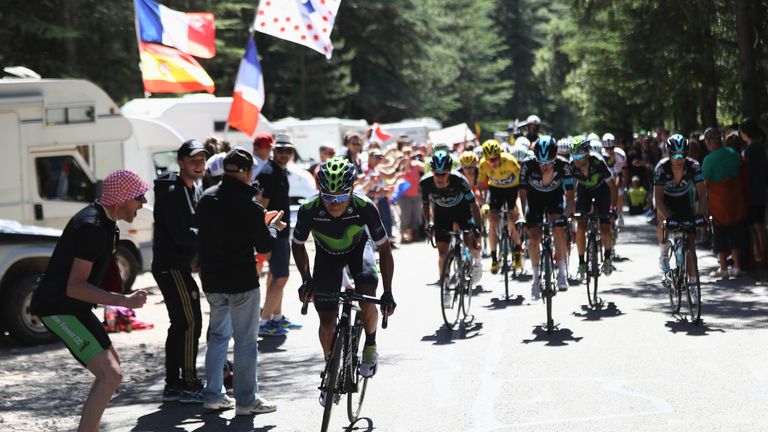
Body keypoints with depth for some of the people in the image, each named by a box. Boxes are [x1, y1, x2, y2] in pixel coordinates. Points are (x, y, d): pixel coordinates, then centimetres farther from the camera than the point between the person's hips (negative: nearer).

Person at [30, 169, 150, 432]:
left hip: (72, 307, 11)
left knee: (112, 364, 22)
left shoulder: (103, 220, 10)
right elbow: (75, 287, -27)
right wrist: (124, 301, -33)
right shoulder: (92, 227, -22)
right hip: (59, 308, -11)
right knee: (110, 375, -19)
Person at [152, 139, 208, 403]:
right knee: (190, 322, -10)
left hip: (181, 265, 10)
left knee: (179, 324, 12)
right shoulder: (171, 192, -16)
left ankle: (172, 386, 18)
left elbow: (196, 226, 15)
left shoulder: (196, 189, 14)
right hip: (171, 265, -10)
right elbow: (181, 234, -24)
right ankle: (189, 385, -5)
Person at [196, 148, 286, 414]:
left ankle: (213, 395, 20)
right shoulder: (249, 205, -17)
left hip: (212, 281, 6)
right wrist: (273, 226, 11)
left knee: (218, 335, 18)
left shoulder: (207, 198, 3)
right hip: (242, 282, -6)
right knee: (245, 340, 2)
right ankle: (246, 400, 6)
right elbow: (265, 246, -10)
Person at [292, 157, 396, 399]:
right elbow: (298, 245, -11)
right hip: (327, 254, 1)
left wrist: (388, 292, -25)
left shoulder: (364, 207, -36)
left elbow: (384, 249, -23)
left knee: (367, 300, -27)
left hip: (358, 247, -1)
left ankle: (370, 347, 2)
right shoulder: (309, 210, -33)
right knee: (327, 319, -3)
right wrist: (306, 279, -16)